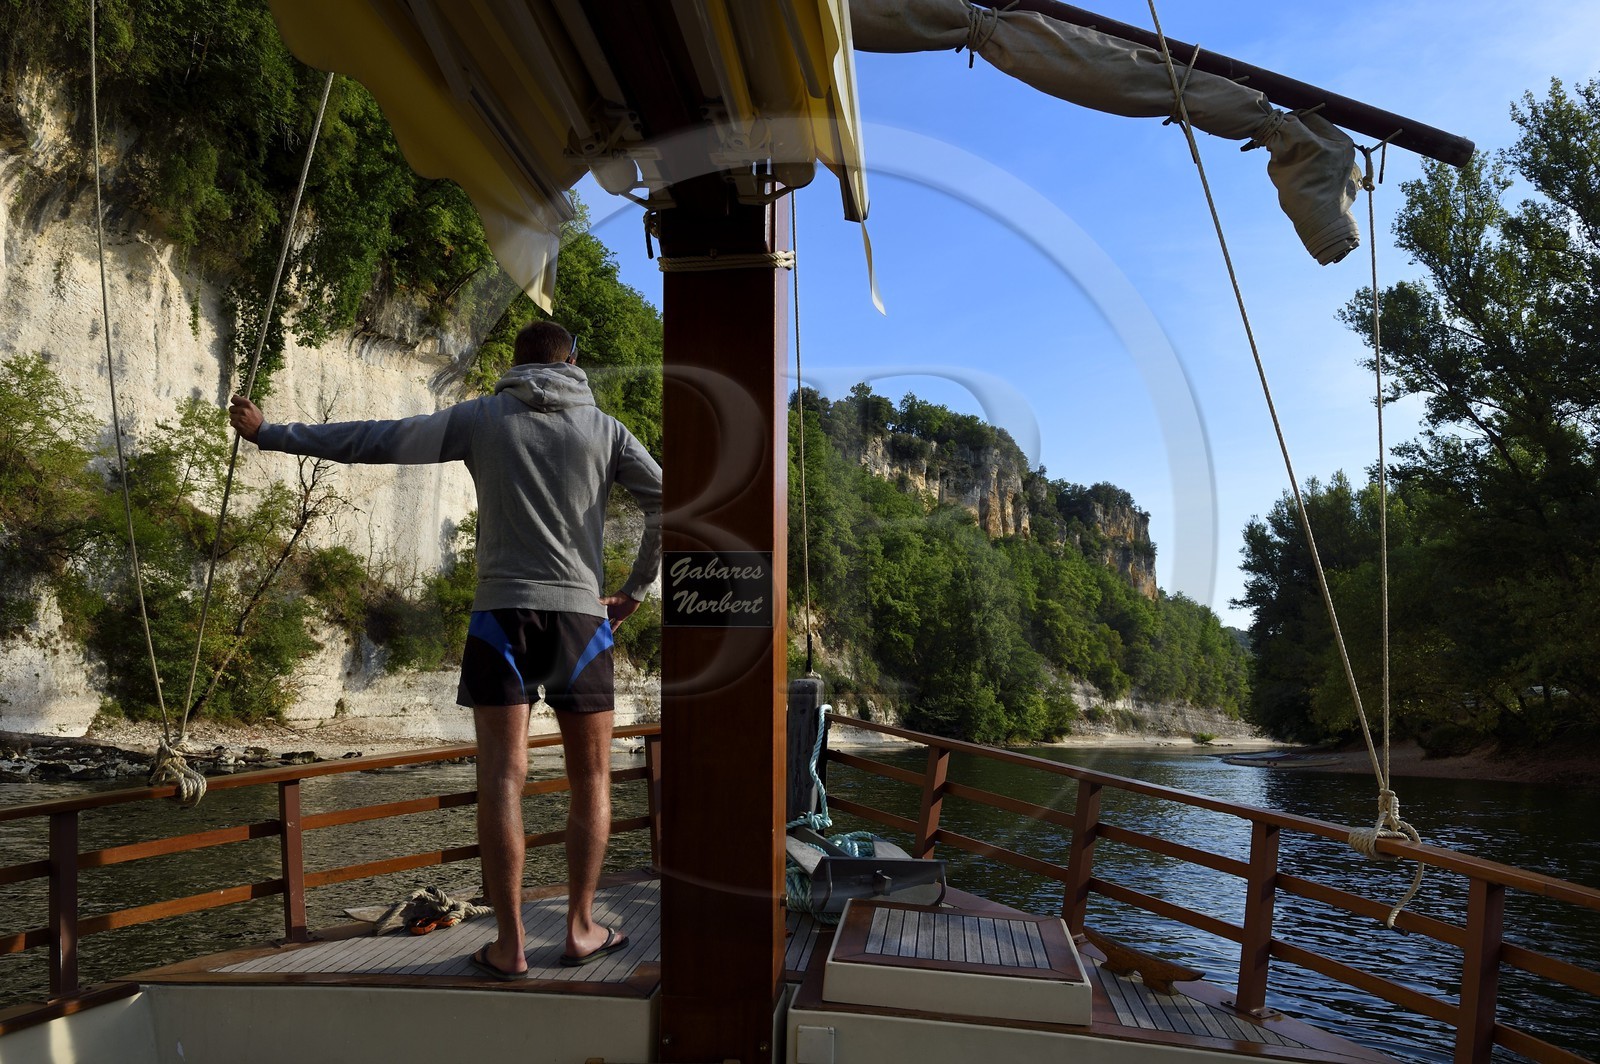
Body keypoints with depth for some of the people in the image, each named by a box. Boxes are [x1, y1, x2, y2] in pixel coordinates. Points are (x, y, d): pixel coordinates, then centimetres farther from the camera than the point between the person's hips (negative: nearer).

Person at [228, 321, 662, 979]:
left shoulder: (481, 417, 7)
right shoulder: (604, 429, 8)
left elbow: (373, 442, 7)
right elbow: (668, 502, -1)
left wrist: (270, 434, 17)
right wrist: (634, 591, 7)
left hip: (502, 611, 0)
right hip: (580, 612, 1)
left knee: (502, 778, 0)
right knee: (591, 781, 10)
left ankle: (509, 945, 1)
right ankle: (581, 929, 12)